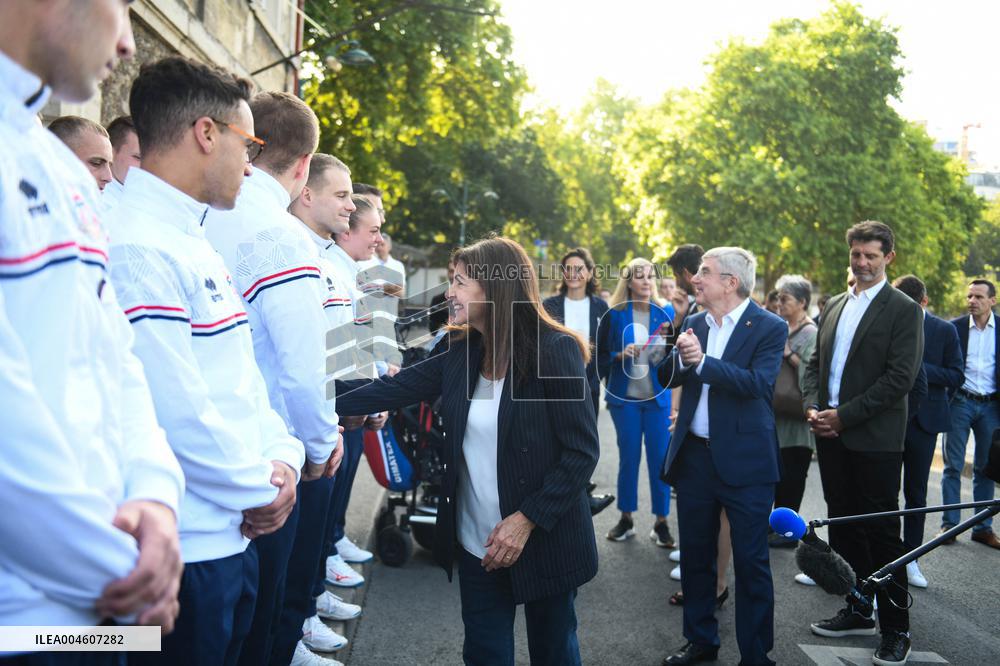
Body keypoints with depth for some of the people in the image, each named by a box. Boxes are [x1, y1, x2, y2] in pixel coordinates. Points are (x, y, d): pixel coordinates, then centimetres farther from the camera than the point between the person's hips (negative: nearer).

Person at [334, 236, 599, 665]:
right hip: (477, 543, 5)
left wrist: (527, 519, -20)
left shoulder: (555, 350, -16)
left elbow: (581, 452, -16)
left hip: (544, 541, -5)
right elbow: (393, 389, 3)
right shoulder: (458, 352, 2)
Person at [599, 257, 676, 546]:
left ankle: (661, 522, 13)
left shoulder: (666, 311, 1)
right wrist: (621, 355, -17)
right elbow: (602, 354, 2)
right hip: (625, 396, 0)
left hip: (658, 395, 0)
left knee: (660, 458, 2)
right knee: (628, 457, 8)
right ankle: (626, 519, 21)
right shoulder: (615, 313, -1)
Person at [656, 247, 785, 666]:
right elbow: (665, 378, 4)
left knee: (750, 562, 4)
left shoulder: (769, 328, -8)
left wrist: (702, 361, -27)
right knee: (695, 555, 16)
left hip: (744, 460, -5)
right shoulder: (695, 324, 8)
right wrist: (679, 356, -16)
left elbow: (758, 383, -22)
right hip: (694, 456, 6)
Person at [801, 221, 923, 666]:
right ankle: (857, 612, 26)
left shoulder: (903, 310, -6)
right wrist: (812, 407, -1)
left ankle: (895, 628, 13)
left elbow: (901, 377, -14)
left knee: (881, 532, 1)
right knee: (843, 527, 13)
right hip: (831, 435, 6)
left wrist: (844, 415, -16)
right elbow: (816, 362, 16)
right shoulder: (834, 305, 13)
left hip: (874, 438, -6)